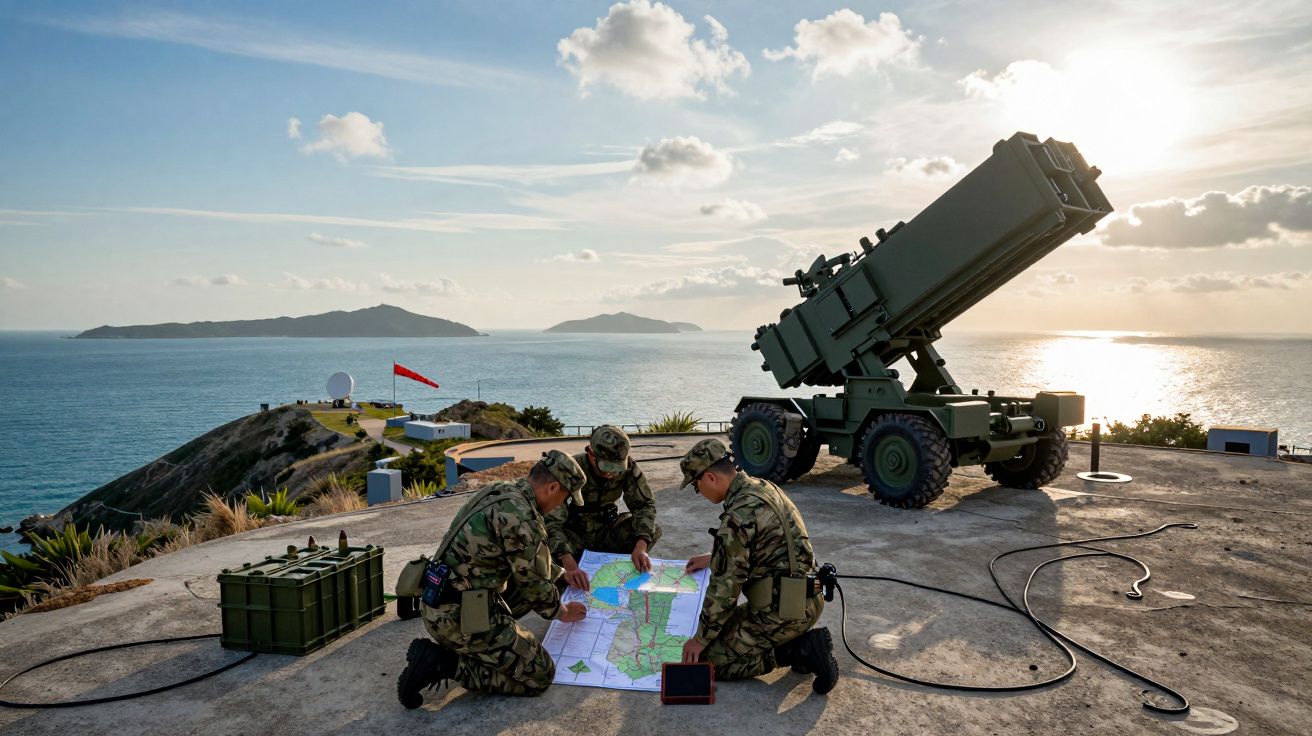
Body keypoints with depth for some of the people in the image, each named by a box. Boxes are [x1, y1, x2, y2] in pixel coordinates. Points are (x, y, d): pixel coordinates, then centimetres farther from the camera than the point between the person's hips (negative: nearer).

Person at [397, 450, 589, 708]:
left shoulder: (499, 492, 9)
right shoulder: (521, 517, -20)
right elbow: (534, 581, -8)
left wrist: (564, 575, 33)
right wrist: (562, 612, 11)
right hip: (460, 616, -10)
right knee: (540, 676, -4)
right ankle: (442, 662, -6)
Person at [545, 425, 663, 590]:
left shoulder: (627, 467, -19)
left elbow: (645, 504, -12)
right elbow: (551, 520, -37)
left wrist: (640, 546, -31)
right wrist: (570, 566, -52)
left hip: (606, 530, 3)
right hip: (574, 532, -3)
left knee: (654, 530, -19)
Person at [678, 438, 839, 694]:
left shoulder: (739, 514, -22)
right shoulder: (762, 487, 8)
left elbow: (725, 585, -18)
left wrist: (701, 638, -6)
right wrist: (713, 558, 34)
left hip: (783, 610, -10)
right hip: (803, 598, 10)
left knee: (709, 657, -4)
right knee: (728, 625, 26)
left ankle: (801, 650, -7)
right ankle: (800, 642, 10)